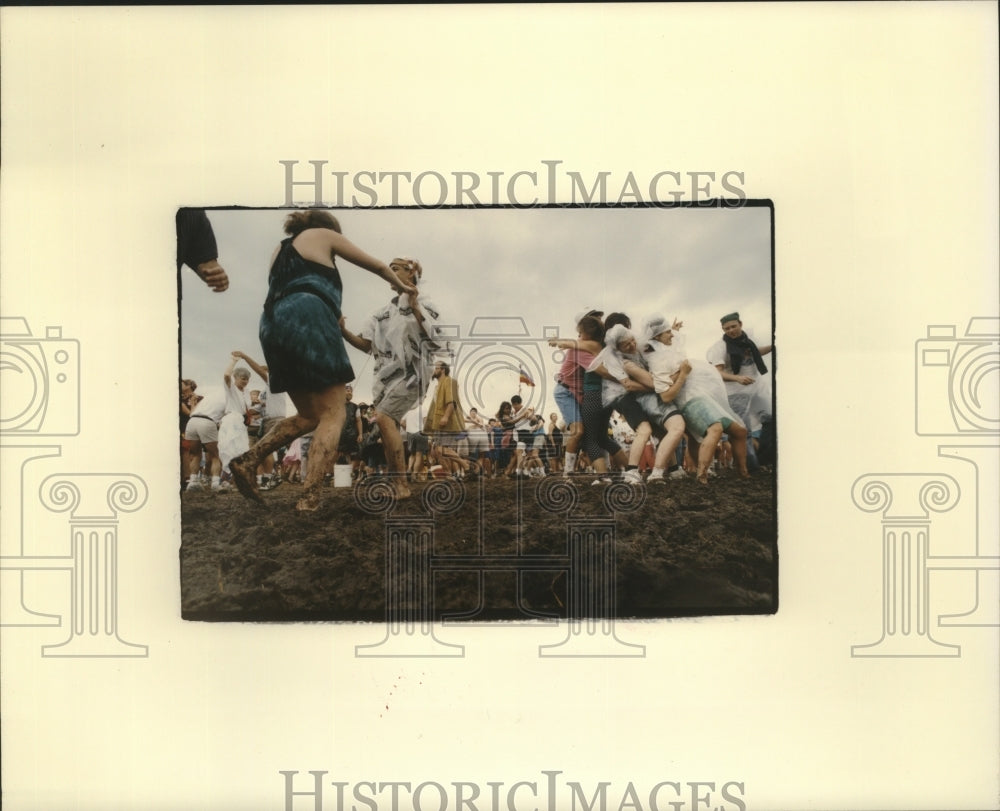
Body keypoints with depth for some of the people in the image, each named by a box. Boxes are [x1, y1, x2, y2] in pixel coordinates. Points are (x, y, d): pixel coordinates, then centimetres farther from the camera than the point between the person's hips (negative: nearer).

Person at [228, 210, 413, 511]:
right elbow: (377, 266, 25)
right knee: (333, 414, -6)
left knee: (310, 416, 15)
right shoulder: (323, 235, 18)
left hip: (273, 326, 7)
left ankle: (249, 460, -3)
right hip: (308, 320, -7)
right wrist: (400, 285, 43)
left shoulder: (280, 249, 33)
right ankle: (309, 500, -20)